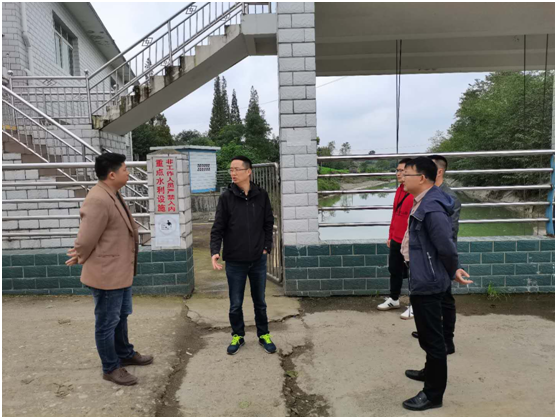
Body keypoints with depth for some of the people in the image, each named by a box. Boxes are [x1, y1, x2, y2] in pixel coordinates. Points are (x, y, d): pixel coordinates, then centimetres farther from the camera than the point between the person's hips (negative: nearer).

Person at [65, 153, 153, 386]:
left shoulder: (113, 195, 7)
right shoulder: (98, 201, -26)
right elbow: (86, 239, -21)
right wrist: (81, 259, -2)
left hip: (121, 270, 10)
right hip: (106, 273, -10)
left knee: (121, 316, 24)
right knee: (107, 322, 8)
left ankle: (125, 354, 42)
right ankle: (110, 368, 25)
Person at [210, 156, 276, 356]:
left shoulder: (261, 195, -2)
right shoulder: (226, 197, -6)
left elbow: (268, 223, 7)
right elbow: (218, 228, -7)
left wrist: (267, 247, 0)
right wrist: (215, 251, -19)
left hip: (258, 260, 1)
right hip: (235, 261, -1)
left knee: (260, 302, 15)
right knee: (235, 305, 11)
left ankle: (264, 335, 34)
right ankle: (238, 335, 33)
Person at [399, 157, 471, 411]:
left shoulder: (431, 209, -25)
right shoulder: (424, 202, 8)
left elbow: (447, 248, -25)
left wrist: (450, 274, -7)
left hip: (427, 282, -10)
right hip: (422, 279, 10)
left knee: (432, 337, 3)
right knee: (427, 334, 25)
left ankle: (434, 394, 18)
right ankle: (431, 372, 44)